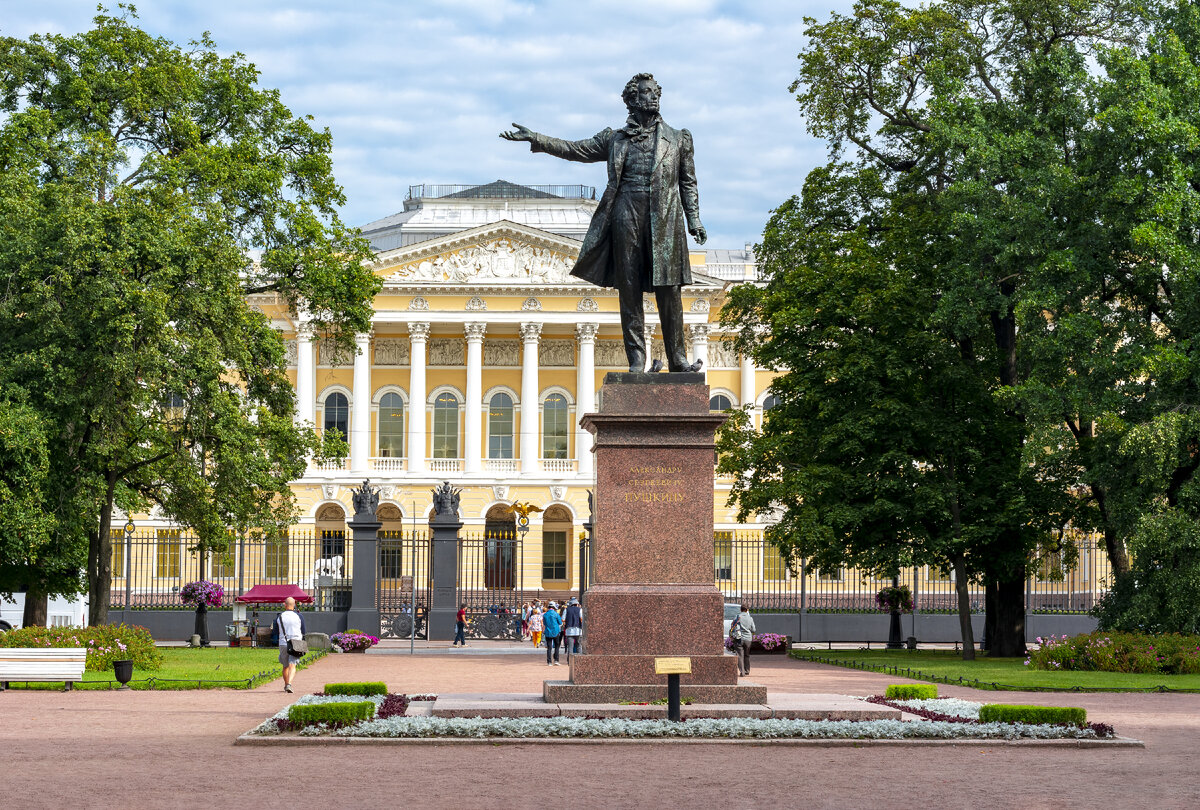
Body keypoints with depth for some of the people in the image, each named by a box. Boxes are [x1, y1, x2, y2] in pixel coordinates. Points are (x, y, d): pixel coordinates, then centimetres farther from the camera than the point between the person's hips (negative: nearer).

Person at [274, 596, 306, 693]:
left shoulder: (280, 617, 0)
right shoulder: (299, 616, -3)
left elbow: (276, 631, 8)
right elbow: (303, 632, 3)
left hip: (283, 644, 2)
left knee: (285, 666, 17)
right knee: (292, 665, -8)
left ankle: (286, 685, 29)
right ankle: (289, 684, -27)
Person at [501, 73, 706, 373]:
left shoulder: (678, 139, 15)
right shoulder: (615, 139, 15)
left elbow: (688, 183, 15)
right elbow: (575, 150, 12)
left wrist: (694, 222, 5)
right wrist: (535, 138, 3)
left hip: (665, 221, -1)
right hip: (627, 216, 1)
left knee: (668, 291, -5)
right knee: (629, 290, -2)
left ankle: (677, 358, -2)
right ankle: (636, 358, 0)